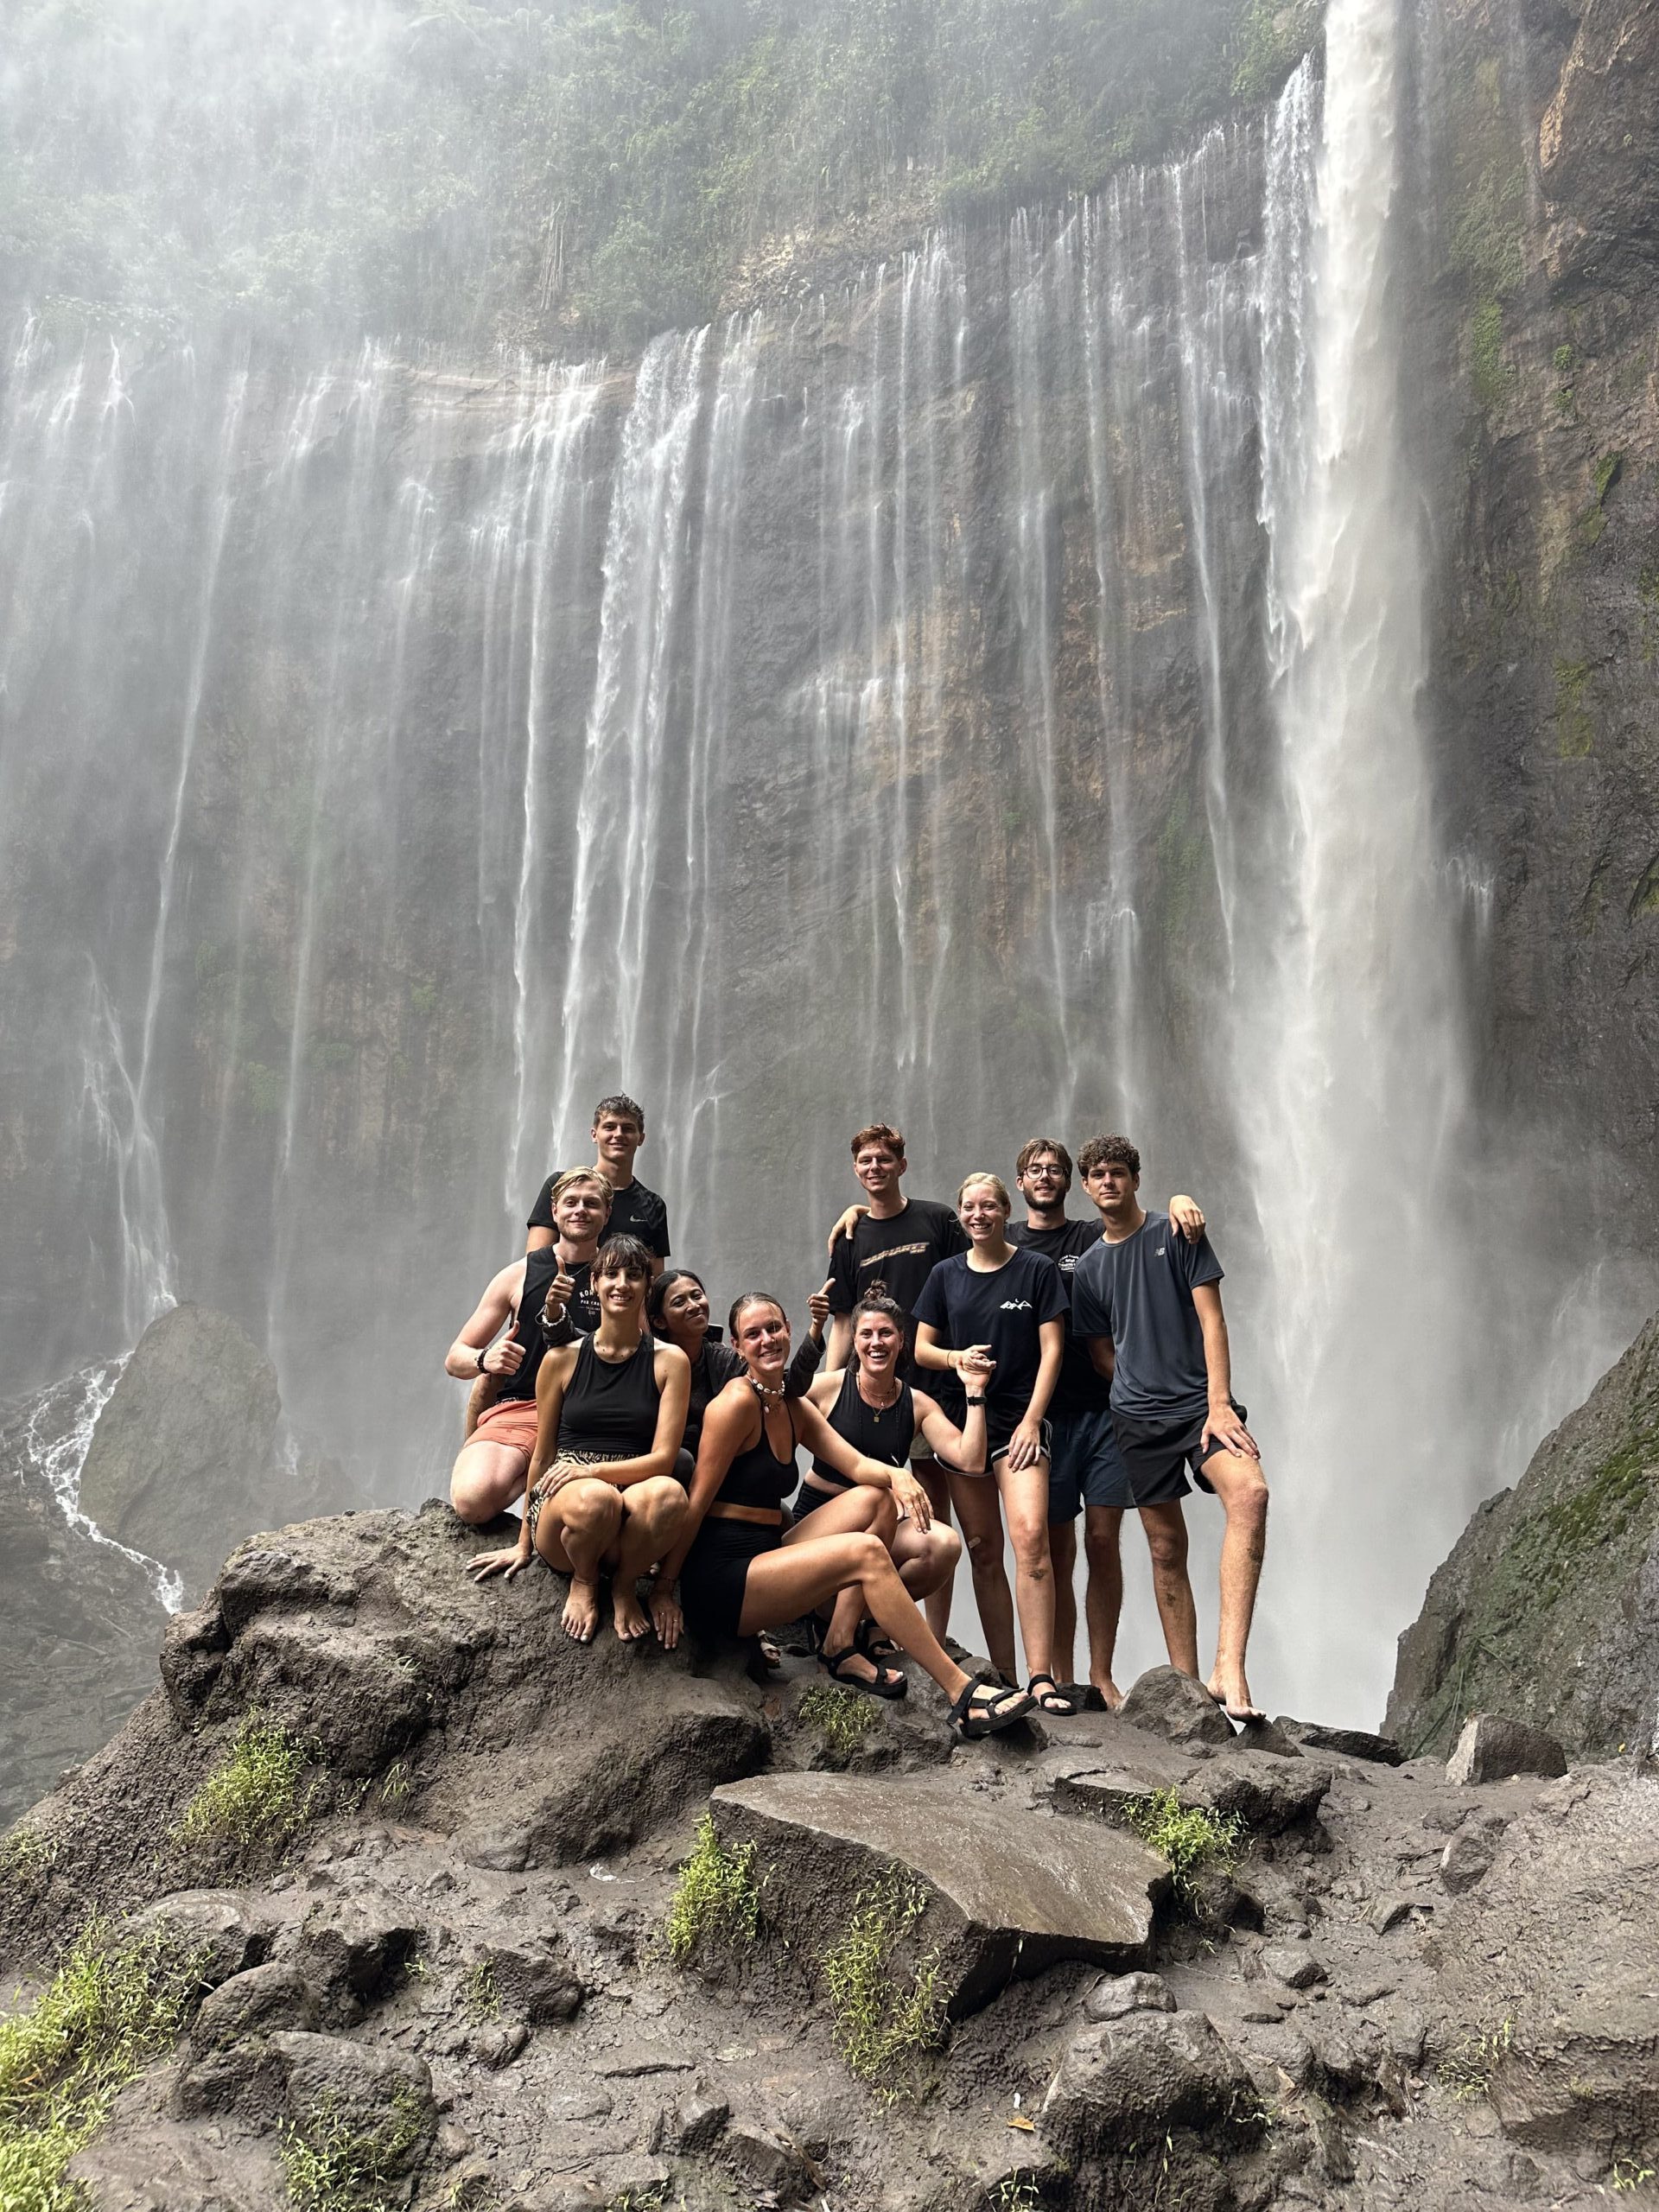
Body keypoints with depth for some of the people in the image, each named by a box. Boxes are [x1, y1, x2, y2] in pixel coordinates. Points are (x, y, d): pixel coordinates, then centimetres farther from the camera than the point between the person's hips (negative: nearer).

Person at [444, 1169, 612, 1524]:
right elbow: (455, 1358, 11)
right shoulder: (520, 1275, 9)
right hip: (519, 1408, 0)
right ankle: (538, 1474, -1)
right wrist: (485, 1359, -15)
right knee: (474, 1498, -33)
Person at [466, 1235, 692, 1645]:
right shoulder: (563, 1358, 6)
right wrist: (523, 1544, 20)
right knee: (595, 1498, -38)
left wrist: (593, 1470, -18)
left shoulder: (669, 1361, 5)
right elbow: (542, 1456, 14)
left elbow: (663, 1457, -2)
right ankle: (583, 1582, -1)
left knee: (668, 1492, -37)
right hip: (560, 1507, 0)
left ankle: (625, 1584, -4)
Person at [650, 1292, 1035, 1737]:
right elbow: (697, 1501, -14)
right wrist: (664, 1586, -15)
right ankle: (962, 1694, -20)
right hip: (719, 1582, -9)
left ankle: (841, 1646, -6)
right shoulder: (739, 1401, -11)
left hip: (765, 1557, 9)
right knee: (866, 1552, -23)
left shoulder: (795, 1409, 14)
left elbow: (856, 1464, 4)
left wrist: (896, 1474, -18)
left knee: (879, 1494, 3)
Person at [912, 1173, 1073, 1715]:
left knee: (1030, 1536, -20)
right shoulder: (946, 1275, 10)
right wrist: (956, 1356, -11)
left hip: (1019, 1420, -3)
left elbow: (1052, 1349, -1)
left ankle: (1041, 1678, -20)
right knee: (984, 1553, 5)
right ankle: (1004, 1677, 12)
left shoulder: (1037, 1270, 2)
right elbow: (921, 1348, 12)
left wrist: (1032, 1421, -9)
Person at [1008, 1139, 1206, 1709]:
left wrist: (1181, 1201, -18)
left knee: (1103, 1541, 0)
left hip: (1102, 1409, 0)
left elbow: (1177, 1218, 5)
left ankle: (1102, 1677, 9)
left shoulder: (1095, 1238, 8)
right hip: (1042, 1413, 0)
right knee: (1056, 1550, 2)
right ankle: (1062, 1680, 9)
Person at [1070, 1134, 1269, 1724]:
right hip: (1138, 1416, 3)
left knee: (1250, 1492, -29)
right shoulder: (1087, 1268, 14)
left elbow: (1211, 1320, -2)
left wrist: (1219, 1404, -12)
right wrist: (1144, 1388, 5)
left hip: (1200, 1401, -3)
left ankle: (1229, 1664, -34)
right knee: (1167, 1550, 4)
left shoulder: (1177, 1234, 5)